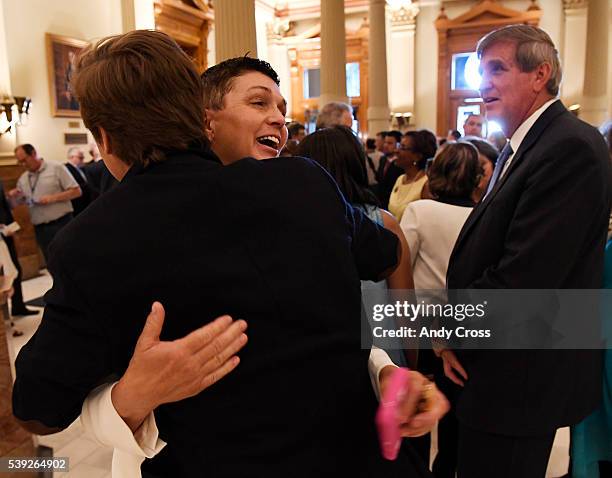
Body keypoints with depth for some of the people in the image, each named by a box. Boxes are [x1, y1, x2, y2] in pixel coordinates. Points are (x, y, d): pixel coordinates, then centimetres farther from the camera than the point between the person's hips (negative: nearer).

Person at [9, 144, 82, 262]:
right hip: (40, 229, 5)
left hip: (61, 224, -5)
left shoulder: (56, 168, -2)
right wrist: (14, 197, -4)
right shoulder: (23, 179, 12)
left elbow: (77, 191, -7)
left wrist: (53, 198, -16)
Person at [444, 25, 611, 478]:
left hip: (520, 379, -9)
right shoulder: (519, 149, 11)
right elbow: (488, 256, 8)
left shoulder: (571, 147, -20)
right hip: (501, 368, 9)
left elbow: (522, 278, -27)